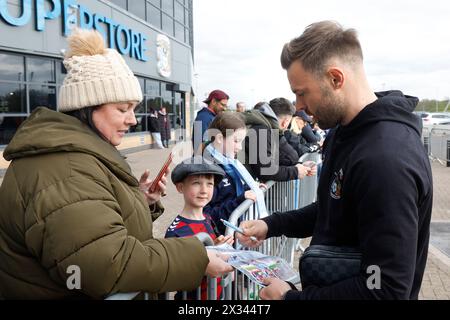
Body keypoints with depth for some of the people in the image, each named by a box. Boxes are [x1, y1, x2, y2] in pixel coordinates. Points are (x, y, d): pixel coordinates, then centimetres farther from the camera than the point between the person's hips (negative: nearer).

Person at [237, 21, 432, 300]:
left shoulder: (387, 159, -31)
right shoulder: (347, 132, 2)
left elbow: (388, 289, -30)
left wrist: (291, 297, -21)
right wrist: (272, 225, 2)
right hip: (327, 283, 8)